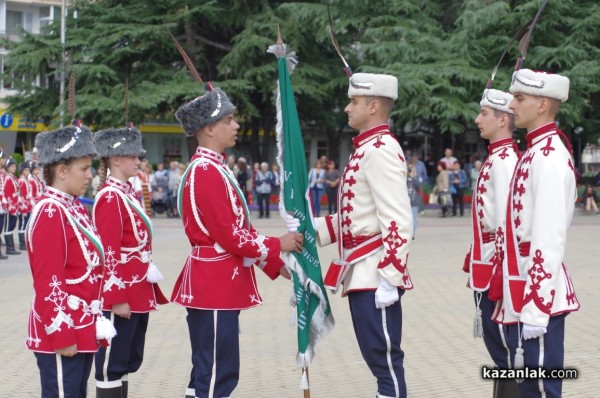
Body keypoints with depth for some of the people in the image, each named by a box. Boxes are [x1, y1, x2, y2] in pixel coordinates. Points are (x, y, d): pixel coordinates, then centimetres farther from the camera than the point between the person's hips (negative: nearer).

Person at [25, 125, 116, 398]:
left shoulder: (75, 209, 11)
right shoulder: (50, 213, -17)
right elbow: (48, 282, -20)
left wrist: (95, 323, 17)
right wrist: (61, 335, -19)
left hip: (83, 330, 9)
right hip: (62, 334, -9)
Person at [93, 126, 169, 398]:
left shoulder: (128, 194, 13)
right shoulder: (110, 198, -16)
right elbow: (109, 253, -20)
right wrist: (117, 298, -21)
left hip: (137, 293, 10)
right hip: (121, 294, -10)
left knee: (130, 360, 15)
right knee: (112, 363, -2)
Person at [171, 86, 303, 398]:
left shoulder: (214, 168, 15)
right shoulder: (206, 172, -17)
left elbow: (239, 230, 19)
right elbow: (229, 236, -20)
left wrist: (275, 263, 15)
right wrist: (277, 245, -9)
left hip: (218, 285, 11)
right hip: (215, 286, -11)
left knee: (208, 372, 14)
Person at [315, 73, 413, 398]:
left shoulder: (381, 150, -14)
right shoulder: (367, 148, 17)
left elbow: (398, 222, -22)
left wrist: (389, 279, -24)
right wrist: (313, 229, 15)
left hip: (375, 275, -10)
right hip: (363, 274, 10)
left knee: (385, 359, -5)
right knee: (377, 357, 14)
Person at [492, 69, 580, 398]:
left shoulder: (549, 158, -16)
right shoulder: (535, 151, 14)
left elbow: (550, 240, -22)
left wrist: (534, 309, -23)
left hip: (538, 298, -10)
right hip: (523, 294, 10)